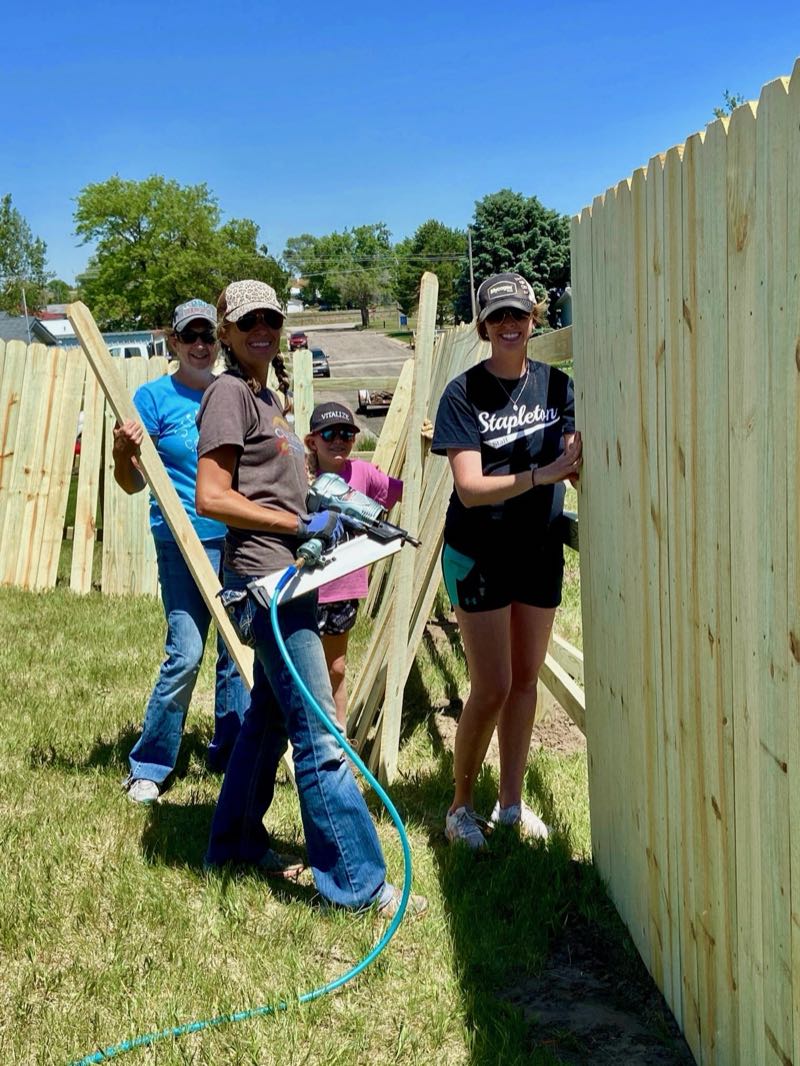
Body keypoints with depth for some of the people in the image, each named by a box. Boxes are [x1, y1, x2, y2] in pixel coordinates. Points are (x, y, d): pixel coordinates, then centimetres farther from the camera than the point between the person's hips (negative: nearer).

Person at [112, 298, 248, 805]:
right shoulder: (155, 396, -3)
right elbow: (134, 483, -4)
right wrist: (122, 452, -23)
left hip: (239, 537, 5)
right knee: (186, 654, -8)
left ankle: (231, 751, 26)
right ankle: (149, 767, 8)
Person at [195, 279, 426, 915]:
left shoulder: (267, 397, 19)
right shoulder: (230, 393, -9)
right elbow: (212, 498, -17)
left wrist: (325, 503, 7)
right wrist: (301, 523, -18)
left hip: (287, 577, 10)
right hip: (266, 578, -10)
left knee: (271, 715, 19)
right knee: (320, 736, -9)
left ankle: (235, 844, 32)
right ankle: (359, 882, -3)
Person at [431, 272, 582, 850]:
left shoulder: (557, 385, 0)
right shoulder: (463, 393, -11)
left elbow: (578, 471, -4)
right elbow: (470, 488, -20)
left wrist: (583, 457, -26)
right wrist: (539, 476, -32)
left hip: (540, 551, 4)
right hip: (479, 556, -4)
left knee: (526, 680, 12)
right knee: (491, 689, -3)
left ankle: (512, 801, 28)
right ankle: (461, 806, 17)